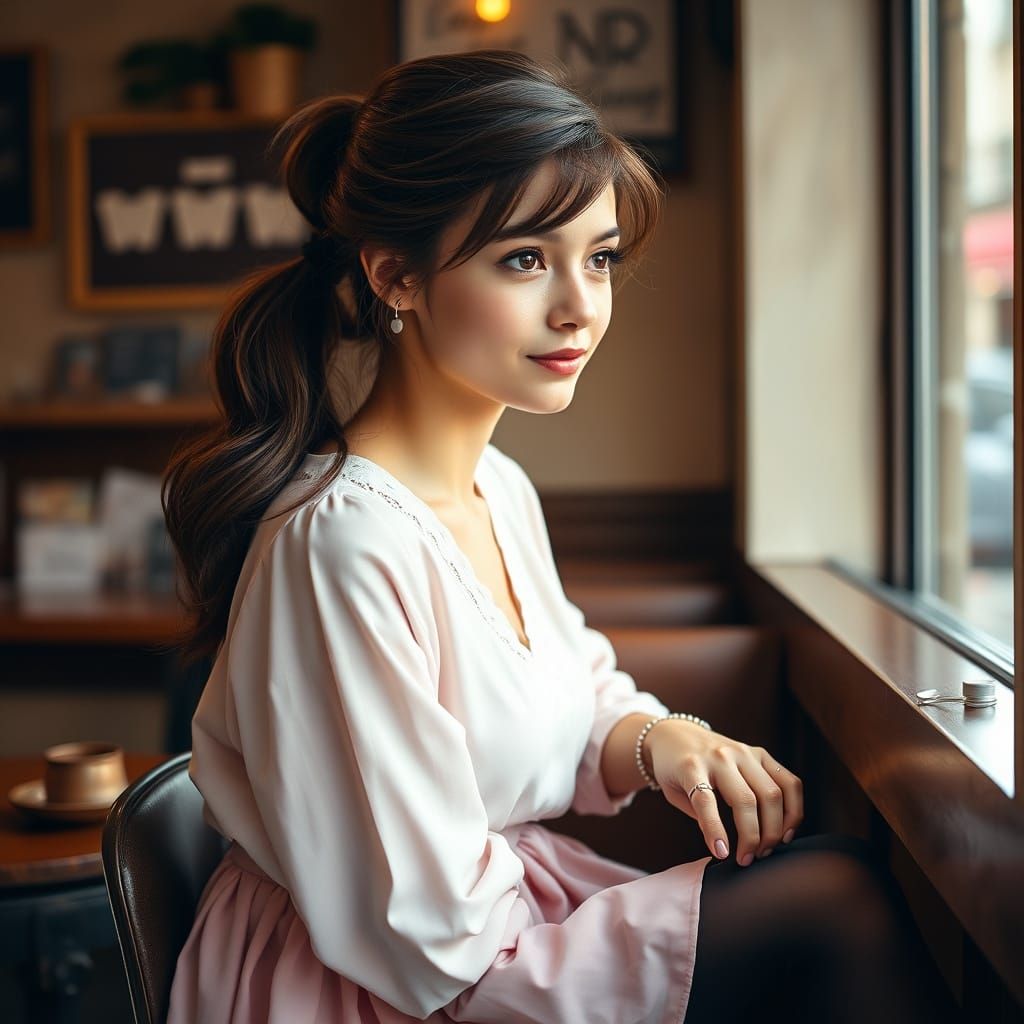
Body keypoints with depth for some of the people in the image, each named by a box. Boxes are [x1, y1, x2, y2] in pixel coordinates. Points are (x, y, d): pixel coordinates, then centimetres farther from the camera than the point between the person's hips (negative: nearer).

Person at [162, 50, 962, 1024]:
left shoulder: (500, 488, 3)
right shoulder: (341, 542, -26)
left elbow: (579, 710, 16)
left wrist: (653, 739, -8)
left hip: (505, 898, 8)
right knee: (840, 899, -15)